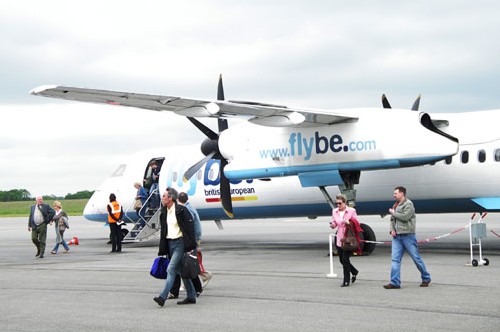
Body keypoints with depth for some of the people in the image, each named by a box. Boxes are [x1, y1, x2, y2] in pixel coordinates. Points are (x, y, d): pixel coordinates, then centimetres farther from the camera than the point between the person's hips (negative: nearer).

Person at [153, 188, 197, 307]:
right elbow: (163, 231, 16)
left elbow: (190, 228, -13)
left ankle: (163, 297, -19)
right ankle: (191, 296, 19)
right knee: (180, 270, 11)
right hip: (170, 243, 8)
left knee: (171, 269, -15)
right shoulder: (164, 212, 11)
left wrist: (190, 246, -17)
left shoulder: (181, 210, -11)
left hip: (180, 242, -8)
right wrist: (162, 249, 13)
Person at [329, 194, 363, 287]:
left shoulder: (352, 211, -6)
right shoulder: (334, 211, 5)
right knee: (341, 259, 11)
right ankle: (354, 272, 38)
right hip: (339, 238, 5)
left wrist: (350, 222, -22)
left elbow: (357, 223, -3)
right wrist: (332, 225, -11)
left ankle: (346, 281, 1)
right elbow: (334, 223, 12)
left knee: (345, 259, -9)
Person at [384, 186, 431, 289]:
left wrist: (393, 213, -8)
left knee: (416, 258, 1)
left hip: (408, 235, -7)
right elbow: (392, 219, 21)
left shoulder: (408, 204, -7)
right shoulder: (396, 205, 17)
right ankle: (395, 282, -4)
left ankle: (426, 278, 16)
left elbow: (405, 217, -20)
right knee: (395, 259, -2)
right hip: (397, 236, 7)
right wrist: (392, 229, 4)